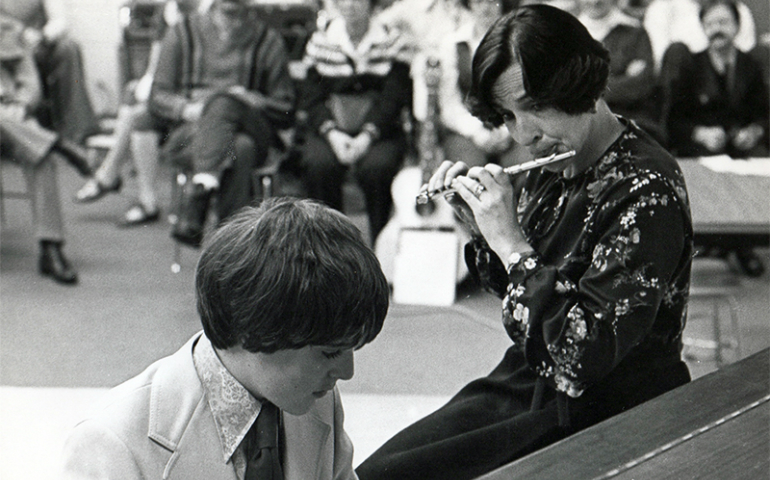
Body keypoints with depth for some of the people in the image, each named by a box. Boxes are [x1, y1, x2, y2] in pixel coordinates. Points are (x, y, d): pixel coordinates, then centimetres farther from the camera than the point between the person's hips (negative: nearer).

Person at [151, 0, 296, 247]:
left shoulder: (268, 40, 16)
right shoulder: (183, 34, 18)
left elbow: (285, 110, 12)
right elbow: (158, 97, 12)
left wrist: (254, 100, -9)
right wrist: (188, 108, -10)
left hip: (251, 131, 0)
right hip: (188, 132, 0)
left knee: (223, 102, -37)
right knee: (238, 150, -36)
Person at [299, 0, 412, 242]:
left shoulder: (391, 39, 2)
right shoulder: (321, 40, 7)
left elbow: (394, 97, -5)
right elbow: (311, 99, 3)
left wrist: (368, 135, -19)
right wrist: (333, 134, -15)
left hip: (380, 129, -2)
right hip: (331, 128, 2)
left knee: (376, 166, -32)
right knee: (317, 165, -29)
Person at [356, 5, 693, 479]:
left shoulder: (646, 192, -22)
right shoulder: (549, 168, 3)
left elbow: (584, 355, -28)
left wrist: (510, 241, -23)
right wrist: (479, 222, 1)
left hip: (603, 430, -8)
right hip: (524, 384, 8)